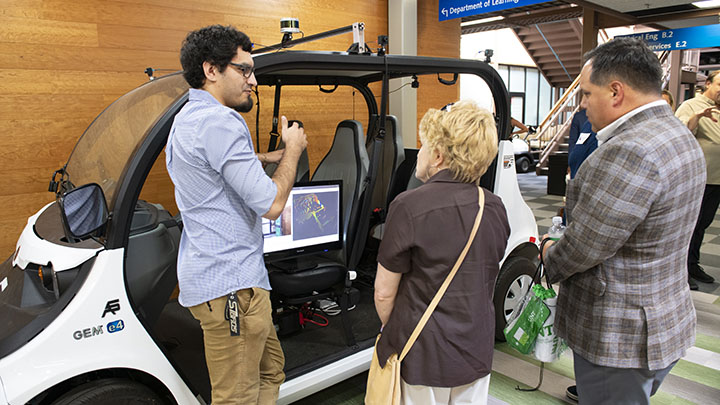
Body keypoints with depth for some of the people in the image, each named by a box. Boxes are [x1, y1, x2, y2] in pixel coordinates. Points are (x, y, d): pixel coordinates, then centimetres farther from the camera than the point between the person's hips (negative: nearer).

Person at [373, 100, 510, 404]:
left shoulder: (409, 207, -21)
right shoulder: (494, 207, -4)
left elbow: (384, 292, -14)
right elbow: (482, 279, 8)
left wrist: (389, 328, 5)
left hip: (423, 357, -4)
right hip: (477, 352, 5)